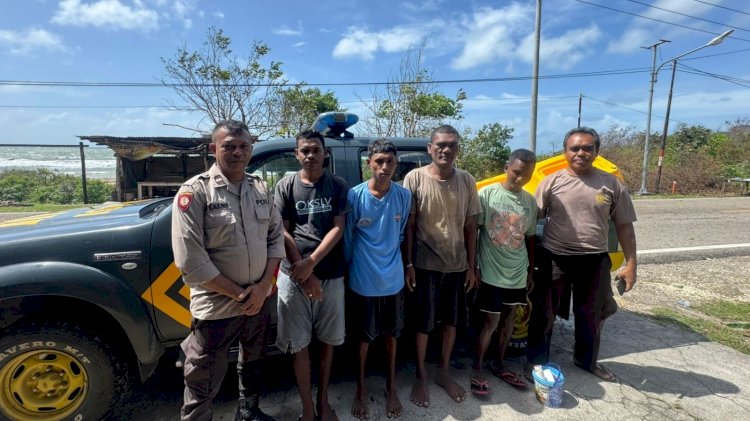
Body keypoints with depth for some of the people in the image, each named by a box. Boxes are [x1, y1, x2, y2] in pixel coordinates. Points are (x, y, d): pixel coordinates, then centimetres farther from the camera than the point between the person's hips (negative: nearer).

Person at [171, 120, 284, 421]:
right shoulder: (195, 191, -15)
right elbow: (190, 261, -19)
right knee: (202, 388, 9)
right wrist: (238, 294, -15)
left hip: (258, 302, 6)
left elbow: (276, 237, 3)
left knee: (252, 362, 27)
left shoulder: (260, 189, 2)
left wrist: (263, 286, -9)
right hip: (216, 308, -5)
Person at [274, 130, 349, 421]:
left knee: (327, 340, 13)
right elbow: (283, 234, -2)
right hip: (294, 276, 0)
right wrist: (304, 274, -9)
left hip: (331, 276, 1)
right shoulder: (285, 187, 1)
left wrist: (311, 263, -15)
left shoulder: (337, 186, 2)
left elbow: (338, 229, -4)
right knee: (299, 344, 8)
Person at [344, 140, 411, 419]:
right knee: (364, 336, 14)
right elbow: (347, 238, -3)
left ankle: (391, 387, 39)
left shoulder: (404, 196, -6)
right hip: (363, 280, -2)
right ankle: (361, 389, 37)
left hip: (393, 279, 2)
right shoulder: (355, 195, -13)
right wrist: (350, 269, 5)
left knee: (391, 334, 18)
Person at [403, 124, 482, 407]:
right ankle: (421, 377, 30)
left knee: (451, 321, 16)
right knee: (423, 324, 9)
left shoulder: (467, 181, 1)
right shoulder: (415, 178, -9)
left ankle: (443, 373, 36)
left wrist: (471, 265, 4)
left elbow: (470, 227, 5)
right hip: (426, 264, -3)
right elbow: (409, 225, -6)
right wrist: (409, 264, -9)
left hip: (457, 265, 4)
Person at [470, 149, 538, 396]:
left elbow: (530, 238, 13)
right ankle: (477, 368, 17)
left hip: (518, 272, 5)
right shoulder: (487, 194, -9)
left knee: (509, 318, 14)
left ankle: (499, 365, 32)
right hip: (491, 271, -5)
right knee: (491, 321, -1)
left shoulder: (530, 201, 5)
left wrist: (530, 271, 14)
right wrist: (474, 266, -9)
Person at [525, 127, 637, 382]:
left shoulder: (612, 184, 0)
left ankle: (587, 360, 41)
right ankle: (536, 360, 26)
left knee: (591, 314, 18)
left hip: (595, 260, 2)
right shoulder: (552, 182, -5)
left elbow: (624, 226, 5)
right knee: (544, 312, 8)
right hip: (555, 258, -2)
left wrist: (631, 263, 0)